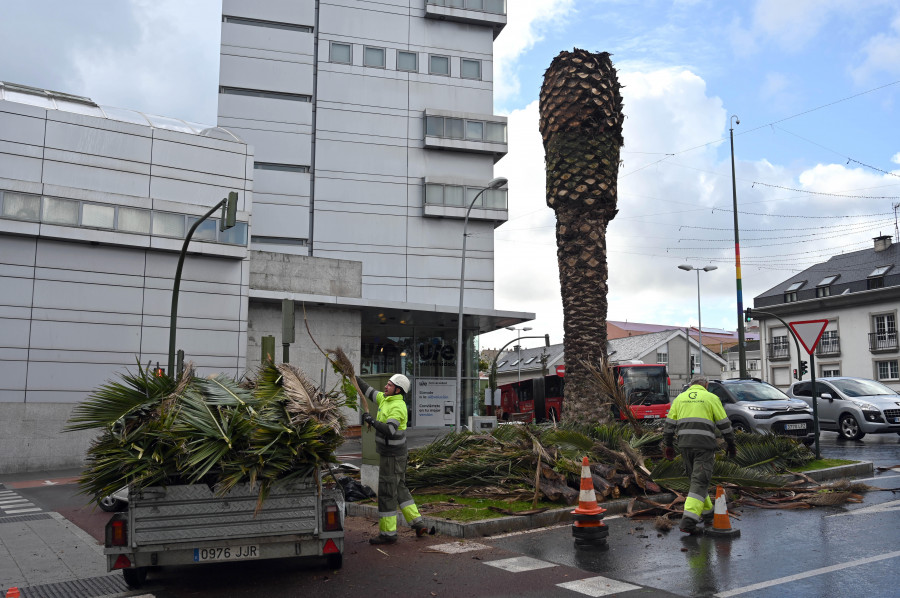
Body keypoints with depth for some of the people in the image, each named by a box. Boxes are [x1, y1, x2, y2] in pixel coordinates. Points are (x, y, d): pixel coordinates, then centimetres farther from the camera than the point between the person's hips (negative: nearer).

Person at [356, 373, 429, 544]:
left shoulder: (398, 407, -22)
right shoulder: (386, 399, 7)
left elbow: (389, 431, -35)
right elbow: (368, 391, 19)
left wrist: (371, 420, -26)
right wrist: (354, 376, 14)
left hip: (392, 456, -10)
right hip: (392, 454, 10)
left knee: (387, 493, -1)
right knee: (399, 489, 16)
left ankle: (387, 533, 8)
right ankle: (418, 524, 18)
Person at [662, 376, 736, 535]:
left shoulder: (680, 398, 15)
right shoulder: (711, 398, 5)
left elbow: (669, 424, 11)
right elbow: (724, 424, 5)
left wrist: (668, 445, 16)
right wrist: (731, 444, 14)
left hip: (685, 445, 4)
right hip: (704, 446, -4)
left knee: (696, 479, 20)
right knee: (700, 482, -7)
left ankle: (707, 513, 31)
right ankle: (688, 521, -18)